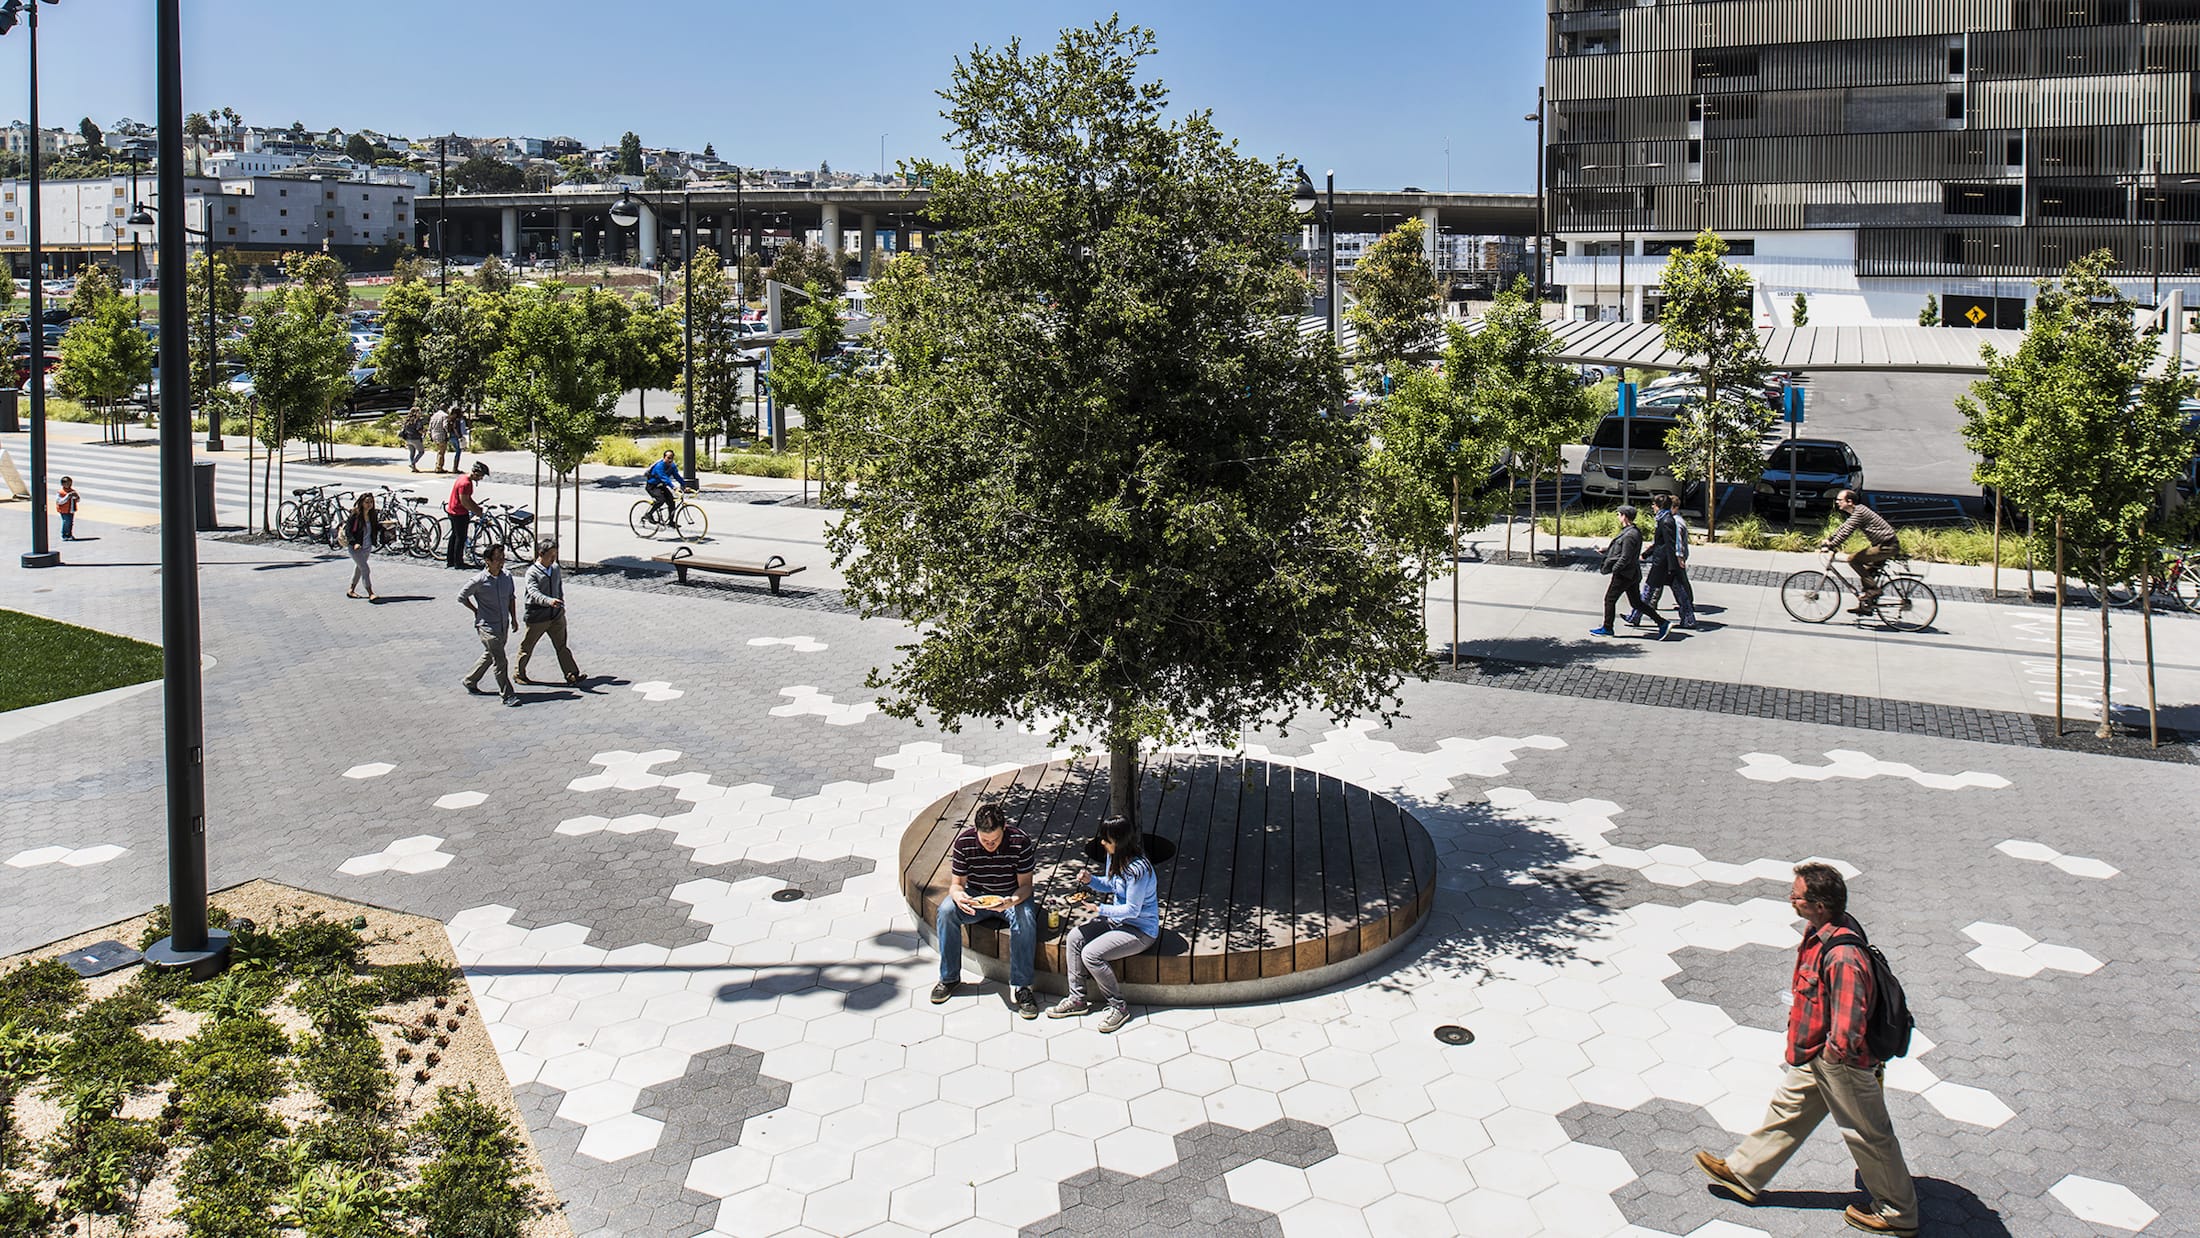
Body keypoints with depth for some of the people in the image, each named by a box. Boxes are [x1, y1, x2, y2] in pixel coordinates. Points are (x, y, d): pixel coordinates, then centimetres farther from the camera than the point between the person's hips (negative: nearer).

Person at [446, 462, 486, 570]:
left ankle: (450, 561, 25)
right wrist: (477, 512, -15)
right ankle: (458, 563, 7)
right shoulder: (465, 483, -24)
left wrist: (477, 506, 7)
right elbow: (464, 502, -24)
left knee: (455, 535, 18)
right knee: (461, 538, -1)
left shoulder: (465, 479, 9)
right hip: (459, 514, -10)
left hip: (453, 511, 10)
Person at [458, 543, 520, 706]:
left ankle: (470, 681, 40)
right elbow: (461, 597, -3)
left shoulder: (507, 576, 0)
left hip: (503, 626, 6)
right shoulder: (479, 581, -16)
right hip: (487, 626, -6)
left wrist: (514, 618, 11)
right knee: (500, 661, -8)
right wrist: (477, 612, -2)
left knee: (490, 656, 21)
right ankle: (507, 695, -2)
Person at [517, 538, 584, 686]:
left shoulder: (556, 569, 5)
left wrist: (561, 606, 18)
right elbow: (534, 593, -30)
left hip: (556, 616, 5)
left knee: (561, 646, 2)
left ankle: (571, 675, 0)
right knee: (527, 647, 11)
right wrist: (549, 601, -46)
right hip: (537, 618, -5)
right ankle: (519, 674, 27)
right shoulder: (532, 572, -15)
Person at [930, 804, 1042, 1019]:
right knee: (946, 911, -26)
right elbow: (957, 883, -8)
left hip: (1011, 897, -2)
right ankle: (949, 977, -10)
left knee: (1025, 919, -34)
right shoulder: (964, 842, -16)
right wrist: (958, 896, -34)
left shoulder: (1020, 842, -21)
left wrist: (1013, 901, -39)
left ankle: (1021, 986, -24)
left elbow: (1025, 885, -16)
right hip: (975, 896, 2)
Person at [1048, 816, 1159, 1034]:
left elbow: (1132, 910, -24)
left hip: (1141, 929, -9)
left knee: (1091, 954, -22)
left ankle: (1118, 1007, -3)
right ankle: (1077, 999, 5)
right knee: (1074, 938, -5)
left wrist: (1099, 910, -22)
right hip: (1116, 918, 9)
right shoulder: (1113, 856, 0)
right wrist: (1091, 879, -2)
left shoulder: (1137, 869, -29)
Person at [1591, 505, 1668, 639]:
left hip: (1624, 574, -10)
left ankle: (1607, 629, 16)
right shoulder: (1635, 532, 10)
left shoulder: (1630, 535, -21)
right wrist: (1605, 550, 24)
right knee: (1637, 602, 12)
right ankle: (1662, 623, 9)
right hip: (1633, 574, 10)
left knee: (1609, 599, 5)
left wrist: (1613, 569, -15)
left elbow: (1625, 558, -23)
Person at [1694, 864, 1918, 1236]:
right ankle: (1743, 1174, 39)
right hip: (1816, 1054, 10)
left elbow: (1846, 1032, -37)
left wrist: (1833, 1050, -18)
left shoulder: (1842, 957, -38)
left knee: (1867, 1133, 11)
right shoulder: (1824, 928, -8)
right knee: (1789, 1108, 23)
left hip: (1841, 1063, -9)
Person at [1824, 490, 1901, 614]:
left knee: (1853, 560, -14)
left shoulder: (1859, 513, -18)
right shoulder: (1857, 512, 12)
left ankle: (1872, 589, -10)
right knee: (1866, 572, 12)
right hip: (1885, 544, 10)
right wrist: (1828, 539, 13)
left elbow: (1845, 533, -23)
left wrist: (1829, 546, -21)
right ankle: (1865, 605, 15)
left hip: (1888, 546, -10)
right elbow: (1843, 528, 21)